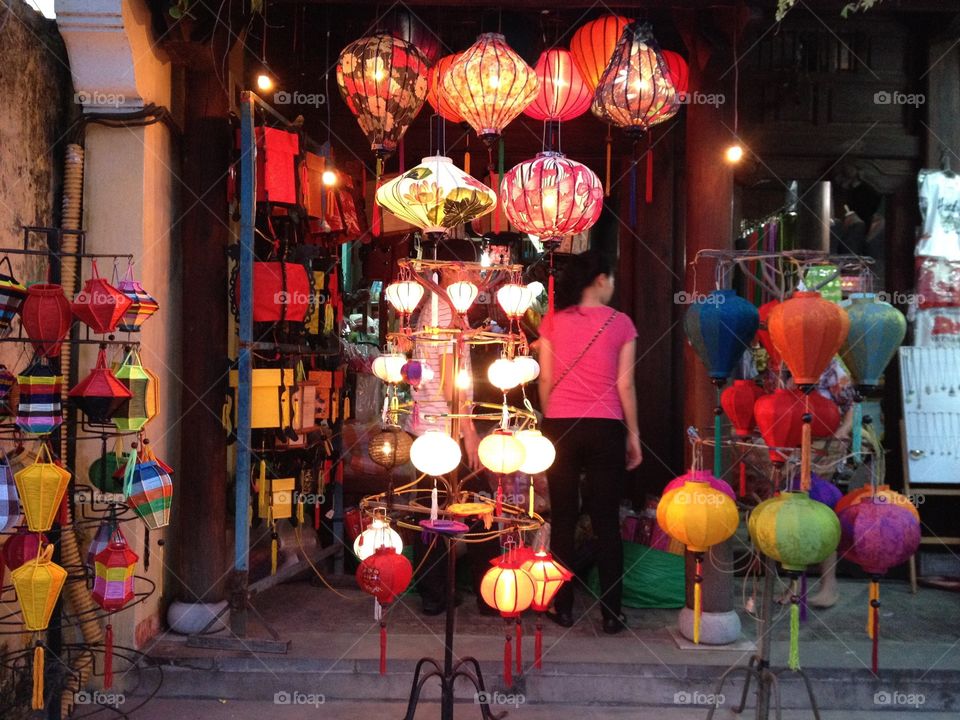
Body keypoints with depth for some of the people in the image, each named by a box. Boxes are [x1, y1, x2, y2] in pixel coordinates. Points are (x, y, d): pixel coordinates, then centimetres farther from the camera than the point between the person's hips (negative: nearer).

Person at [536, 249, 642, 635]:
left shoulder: (553, 321, 4)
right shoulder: (620, 322, -1)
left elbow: (545, 380, 3)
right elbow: (624, 384, -1)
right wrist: (633, 433, 6)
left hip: (560, 425, 1)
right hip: (605, 427, -1)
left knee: (563, 518, 9)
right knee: (606, 522, 5)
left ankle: (563, 607, 15)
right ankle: (611, 613, 10)